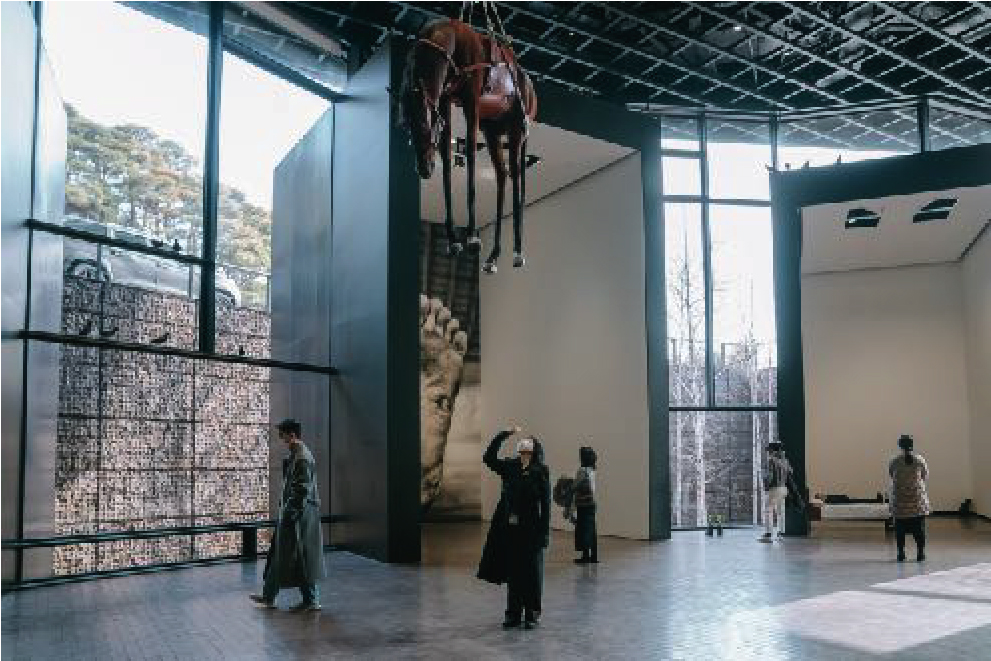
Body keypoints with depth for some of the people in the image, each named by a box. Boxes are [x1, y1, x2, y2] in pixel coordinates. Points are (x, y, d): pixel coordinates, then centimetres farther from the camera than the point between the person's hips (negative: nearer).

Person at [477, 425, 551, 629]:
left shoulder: (541, 472, -5)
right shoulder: (509, 468, 8)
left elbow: (546, 503, -7)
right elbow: (489, 457, 1)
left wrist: (545, 532, -12)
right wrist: (504, 434, -4)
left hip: (530, 530, -4)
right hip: (510, 529, 4)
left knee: (531, 573, 4)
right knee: (512, 572, 10)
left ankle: (532, 614, 15)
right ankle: (514, 614, 19)